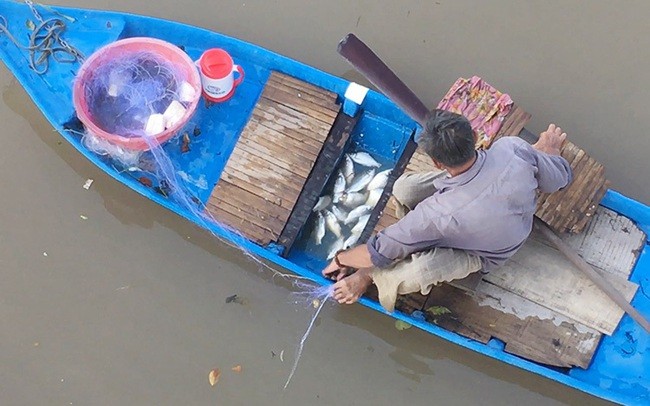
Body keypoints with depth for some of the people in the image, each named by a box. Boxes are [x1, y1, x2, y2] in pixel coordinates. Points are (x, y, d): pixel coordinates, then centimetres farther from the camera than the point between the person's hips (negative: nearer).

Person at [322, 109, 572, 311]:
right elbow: (560, 179, -11)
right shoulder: (512, 147, -33)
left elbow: (379, 252, -27)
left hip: (484, 254, -4)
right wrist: (548, 152, 12)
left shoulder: (438, 213, -42)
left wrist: (340, 259, -6)